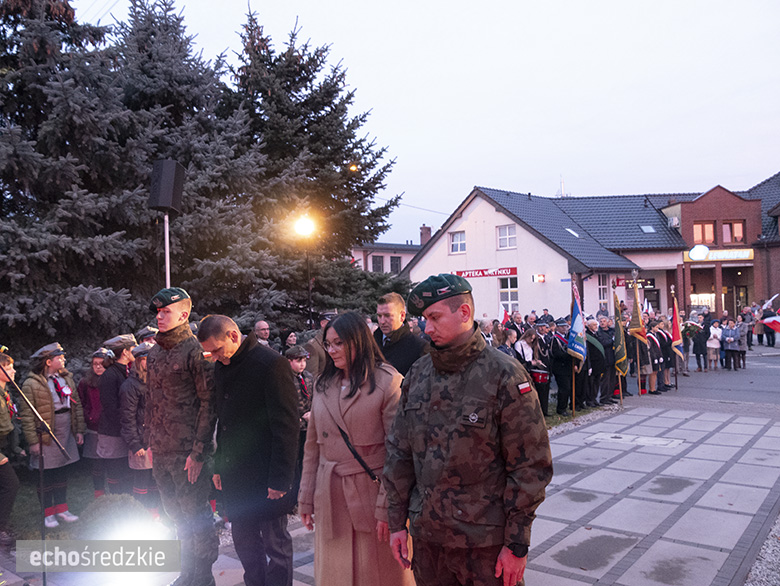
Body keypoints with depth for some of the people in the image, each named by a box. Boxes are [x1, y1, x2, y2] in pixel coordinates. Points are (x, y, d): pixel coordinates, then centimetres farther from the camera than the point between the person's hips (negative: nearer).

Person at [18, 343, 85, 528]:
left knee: (62, 473, 15)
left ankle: (62, 509, 27)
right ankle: (49, 514, 19)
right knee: (46, 476, 5)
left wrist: (79, 430, 6)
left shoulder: (66, 379, 7)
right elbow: (26, 416, -14)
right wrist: (33, 441, -17)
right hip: (46, 437, -6)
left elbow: (76, 405, 10)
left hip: (66, 434, 6)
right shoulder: (31, 384, -13)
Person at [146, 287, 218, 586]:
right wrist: (149, 441, 15)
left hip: (187, 452, -8)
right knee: (176, 513, 17)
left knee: (195, 514, 2)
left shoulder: (195, 351, -12)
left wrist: (199, 451, -18)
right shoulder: (154, 353, 12)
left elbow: (208, 403, -15)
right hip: (161, 450, 8)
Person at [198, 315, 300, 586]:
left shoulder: (272, 364, -16)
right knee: (245, 543, 17)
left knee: (276, 545, 6)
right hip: (235, 477, 7)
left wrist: (280, 479, -17)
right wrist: (219, 467, 14)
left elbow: (286, 426, -17)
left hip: (266, 477, -7)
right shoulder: (222, 367, 8)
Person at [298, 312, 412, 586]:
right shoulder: (323, 385, 9)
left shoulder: (388, 382, -9)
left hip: (371, 493, -5)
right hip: (330, 496, 5)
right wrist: (306, 499, 9)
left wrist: (387, 507, -15)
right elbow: (312, 446, 12)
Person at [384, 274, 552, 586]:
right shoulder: (418, 373, 3)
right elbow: (399, 452, 8)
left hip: (486, 541, -4)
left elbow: (531, 466, -11)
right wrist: (397, 521, 8)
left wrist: (517, 544, -10)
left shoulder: (505, 375, -13)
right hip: (426, 536, 5)